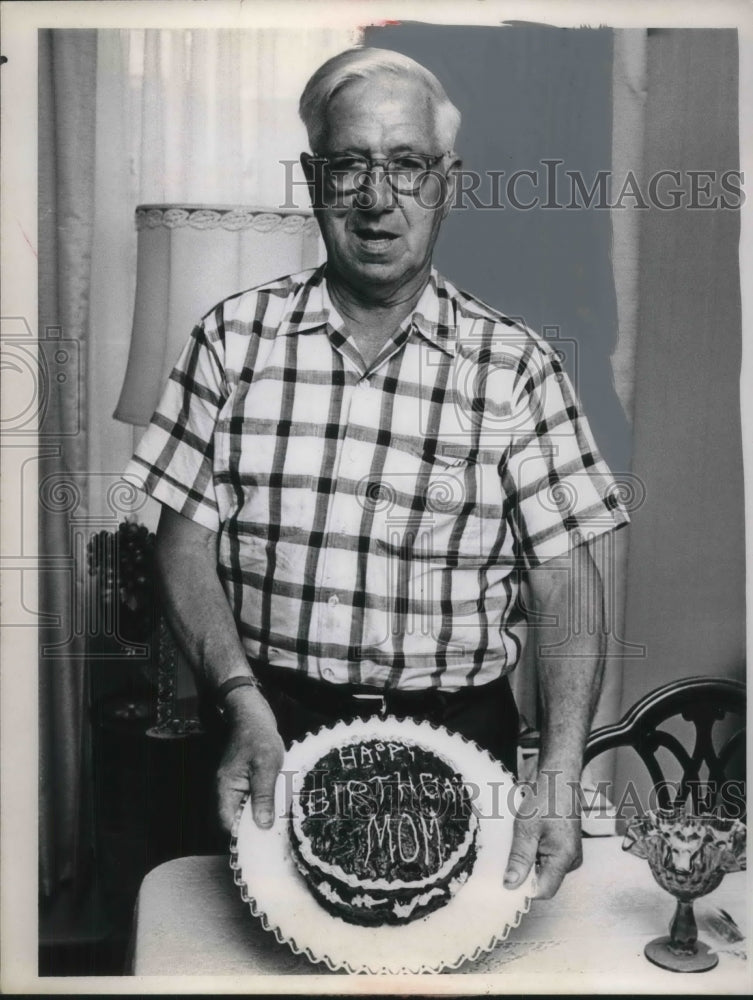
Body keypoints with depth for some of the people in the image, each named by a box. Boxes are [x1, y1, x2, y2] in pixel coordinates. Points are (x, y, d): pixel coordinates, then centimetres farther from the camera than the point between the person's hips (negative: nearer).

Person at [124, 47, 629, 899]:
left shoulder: (516, 366, -3)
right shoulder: (234, 338, 0)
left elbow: (566, 582, -6)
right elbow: (186, 542, -1)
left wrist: (559, 780, -18)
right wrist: (246, 708, -15)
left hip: (458, 739, 0)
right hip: (270, 729, 1)